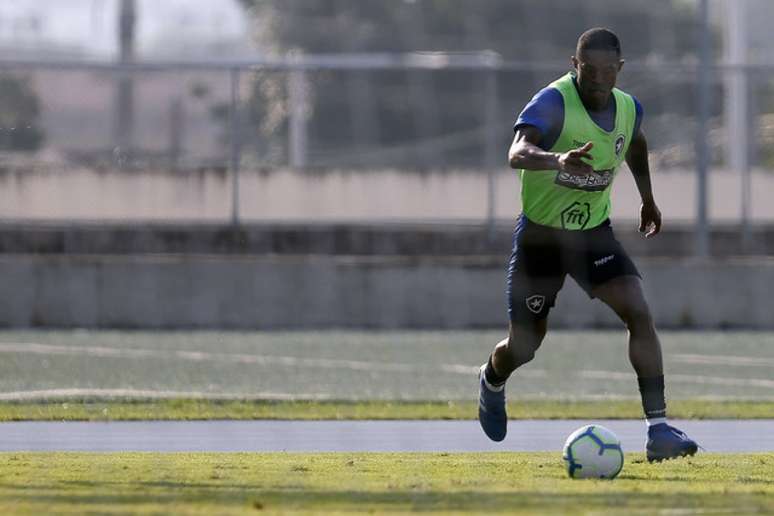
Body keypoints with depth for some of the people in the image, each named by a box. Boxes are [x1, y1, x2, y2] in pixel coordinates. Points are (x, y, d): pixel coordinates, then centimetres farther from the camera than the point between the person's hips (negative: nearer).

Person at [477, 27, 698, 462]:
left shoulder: (629, 109, -5)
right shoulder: (553, 102, -25)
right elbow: (517, 153, -44)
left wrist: (648, 198, 26)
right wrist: (557, 160, -63)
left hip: (594, 231, 4)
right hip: (540, 234, -4)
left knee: (640, 314, -19)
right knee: (524, 347, 7)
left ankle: (659, 428, -20)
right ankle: (492, 381, 46)